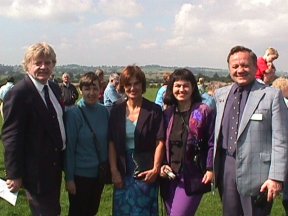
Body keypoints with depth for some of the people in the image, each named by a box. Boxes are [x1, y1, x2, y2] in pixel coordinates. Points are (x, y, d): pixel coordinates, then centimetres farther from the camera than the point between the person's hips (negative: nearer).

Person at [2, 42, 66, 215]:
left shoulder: (55, 88, 5)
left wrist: (63, 159, 13)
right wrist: (14, 175, -18)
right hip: (37, 169, -8)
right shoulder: (19, 93, -19)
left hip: (56, 164, 8)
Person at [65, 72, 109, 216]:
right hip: (80, 174, -4)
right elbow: (69, 148, -13)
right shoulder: (73, 114, -15)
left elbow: (108, 141, 6)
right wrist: (69, 178, -12)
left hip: (99, 173, 4)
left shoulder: (104, 111, -3)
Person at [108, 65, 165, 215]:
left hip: (146, 172, -2)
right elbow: (112, 143, 2)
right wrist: (114, 171, -5)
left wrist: (155, 169, -14)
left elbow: (160, 142, -6)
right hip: (123, 173, 3)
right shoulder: (116, 111, 5)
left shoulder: (154, 111, -3)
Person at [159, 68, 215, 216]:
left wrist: (210, 169, -12)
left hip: (192, 177, -5)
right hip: (170, 177, 5)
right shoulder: (167, 114, 8)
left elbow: (212, 143, -6)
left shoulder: (204, 112, -6)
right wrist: (161, 165, 1)